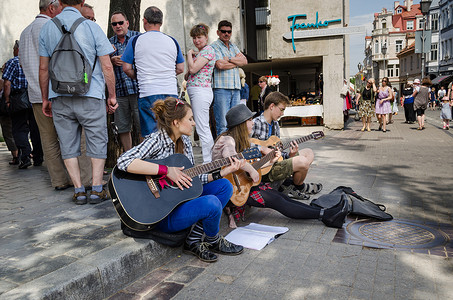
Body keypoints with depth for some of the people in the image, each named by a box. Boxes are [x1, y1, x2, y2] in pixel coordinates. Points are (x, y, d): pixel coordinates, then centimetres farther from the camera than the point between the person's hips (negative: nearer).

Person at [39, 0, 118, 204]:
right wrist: (112, 96, 4)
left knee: (68, 145, 9)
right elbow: (107, 67, -4)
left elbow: (43, 68, 8)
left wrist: (45, 98, 16)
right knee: (97, 142, 6)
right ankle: (96, 189, 5)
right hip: (91, 96, -3)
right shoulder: (91, 27, -1)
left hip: (59, 98, 3)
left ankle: (78, 190, 9)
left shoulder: (47, 28, 8)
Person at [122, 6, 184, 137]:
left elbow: (127, 68, 3)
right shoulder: (172, 41, 11)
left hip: (148, 93, -3)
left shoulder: (135, 41, 2)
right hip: (171, 92, 3)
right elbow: (180, 69, 15)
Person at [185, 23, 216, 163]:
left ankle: (207, 163, -6)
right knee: (204, 128, 13)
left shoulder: (208, 50, -7)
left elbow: (193, 69, -18)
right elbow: (190, 73, 23)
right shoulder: (199, 52, 23)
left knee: (202, 129, -10)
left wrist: (189, 54, -2)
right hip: (194, 91, 10)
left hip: (201, 91, -10)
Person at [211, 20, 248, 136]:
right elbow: (220, 65, -14)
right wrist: (237, 61, 0)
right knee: (222, 124, -8)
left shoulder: (234, 47, 22)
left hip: (236, 88, 7)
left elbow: (244, 61, 8)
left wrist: (229, 59, -7)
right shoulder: (214, 46, 1)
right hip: (221, 88, -6)